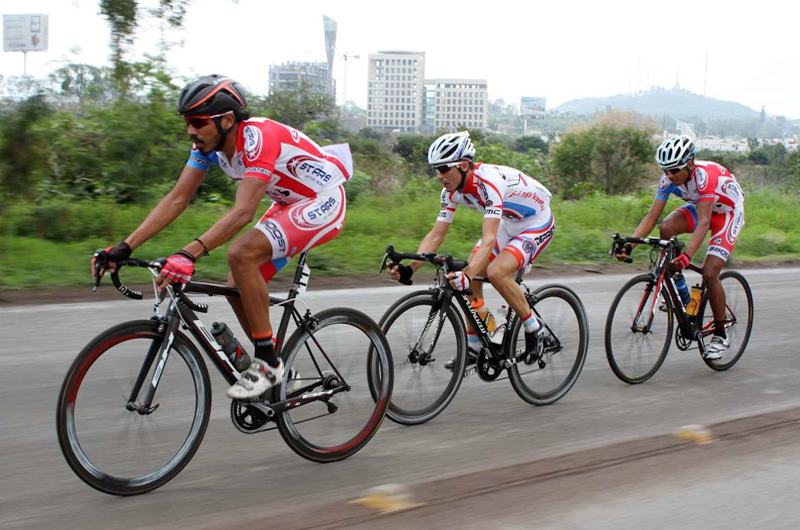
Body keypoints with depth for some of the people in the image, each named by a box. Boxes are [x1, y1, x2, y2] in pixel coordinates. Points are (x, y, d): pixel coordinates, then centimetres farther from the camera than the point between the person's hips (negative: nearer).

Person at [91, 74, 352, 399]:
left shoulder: (258, 138, -31)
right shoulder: (209, 144, -6)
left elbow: (243, 211, -40)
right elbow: (176, 200, -6)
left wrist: (190, 254, -50)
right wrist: (124, 248, -14)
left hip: (324, 202, -9)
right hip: (290, 203, 9)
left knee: (241, 254, -28)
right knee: (238, 288, -1)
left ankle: (267, 363, -16)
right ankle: (276, 373, 16)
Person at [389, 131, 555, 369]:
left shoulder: (489, 181, -36)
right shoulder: (452, 190, -11)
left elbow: (489, 240, -44)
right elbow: (436, 234, -9)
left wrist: (467, 275, -56)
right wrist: (409, 268, -22)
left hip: (538, 224, -8)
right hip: (508, 224, 8)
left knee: (496, 272, -29)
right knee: (470, 278, -4)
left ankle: (534, 329, -8)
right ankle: (473, 346, 12)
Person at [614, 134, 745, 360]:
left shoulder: (705, 175, -37)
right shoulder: (669, 179, -19)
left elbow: (703, 223, -45)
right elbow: (651, 217, -20)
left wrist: (687, 255, -57)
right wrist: (629, 245, -34)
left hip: (728, 212, -6)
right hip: (700, 207, 6)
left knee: (709, 273, -18)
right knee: (666, 228, -25)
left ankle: (720, 335, 1)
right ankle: (682, 295, -9)